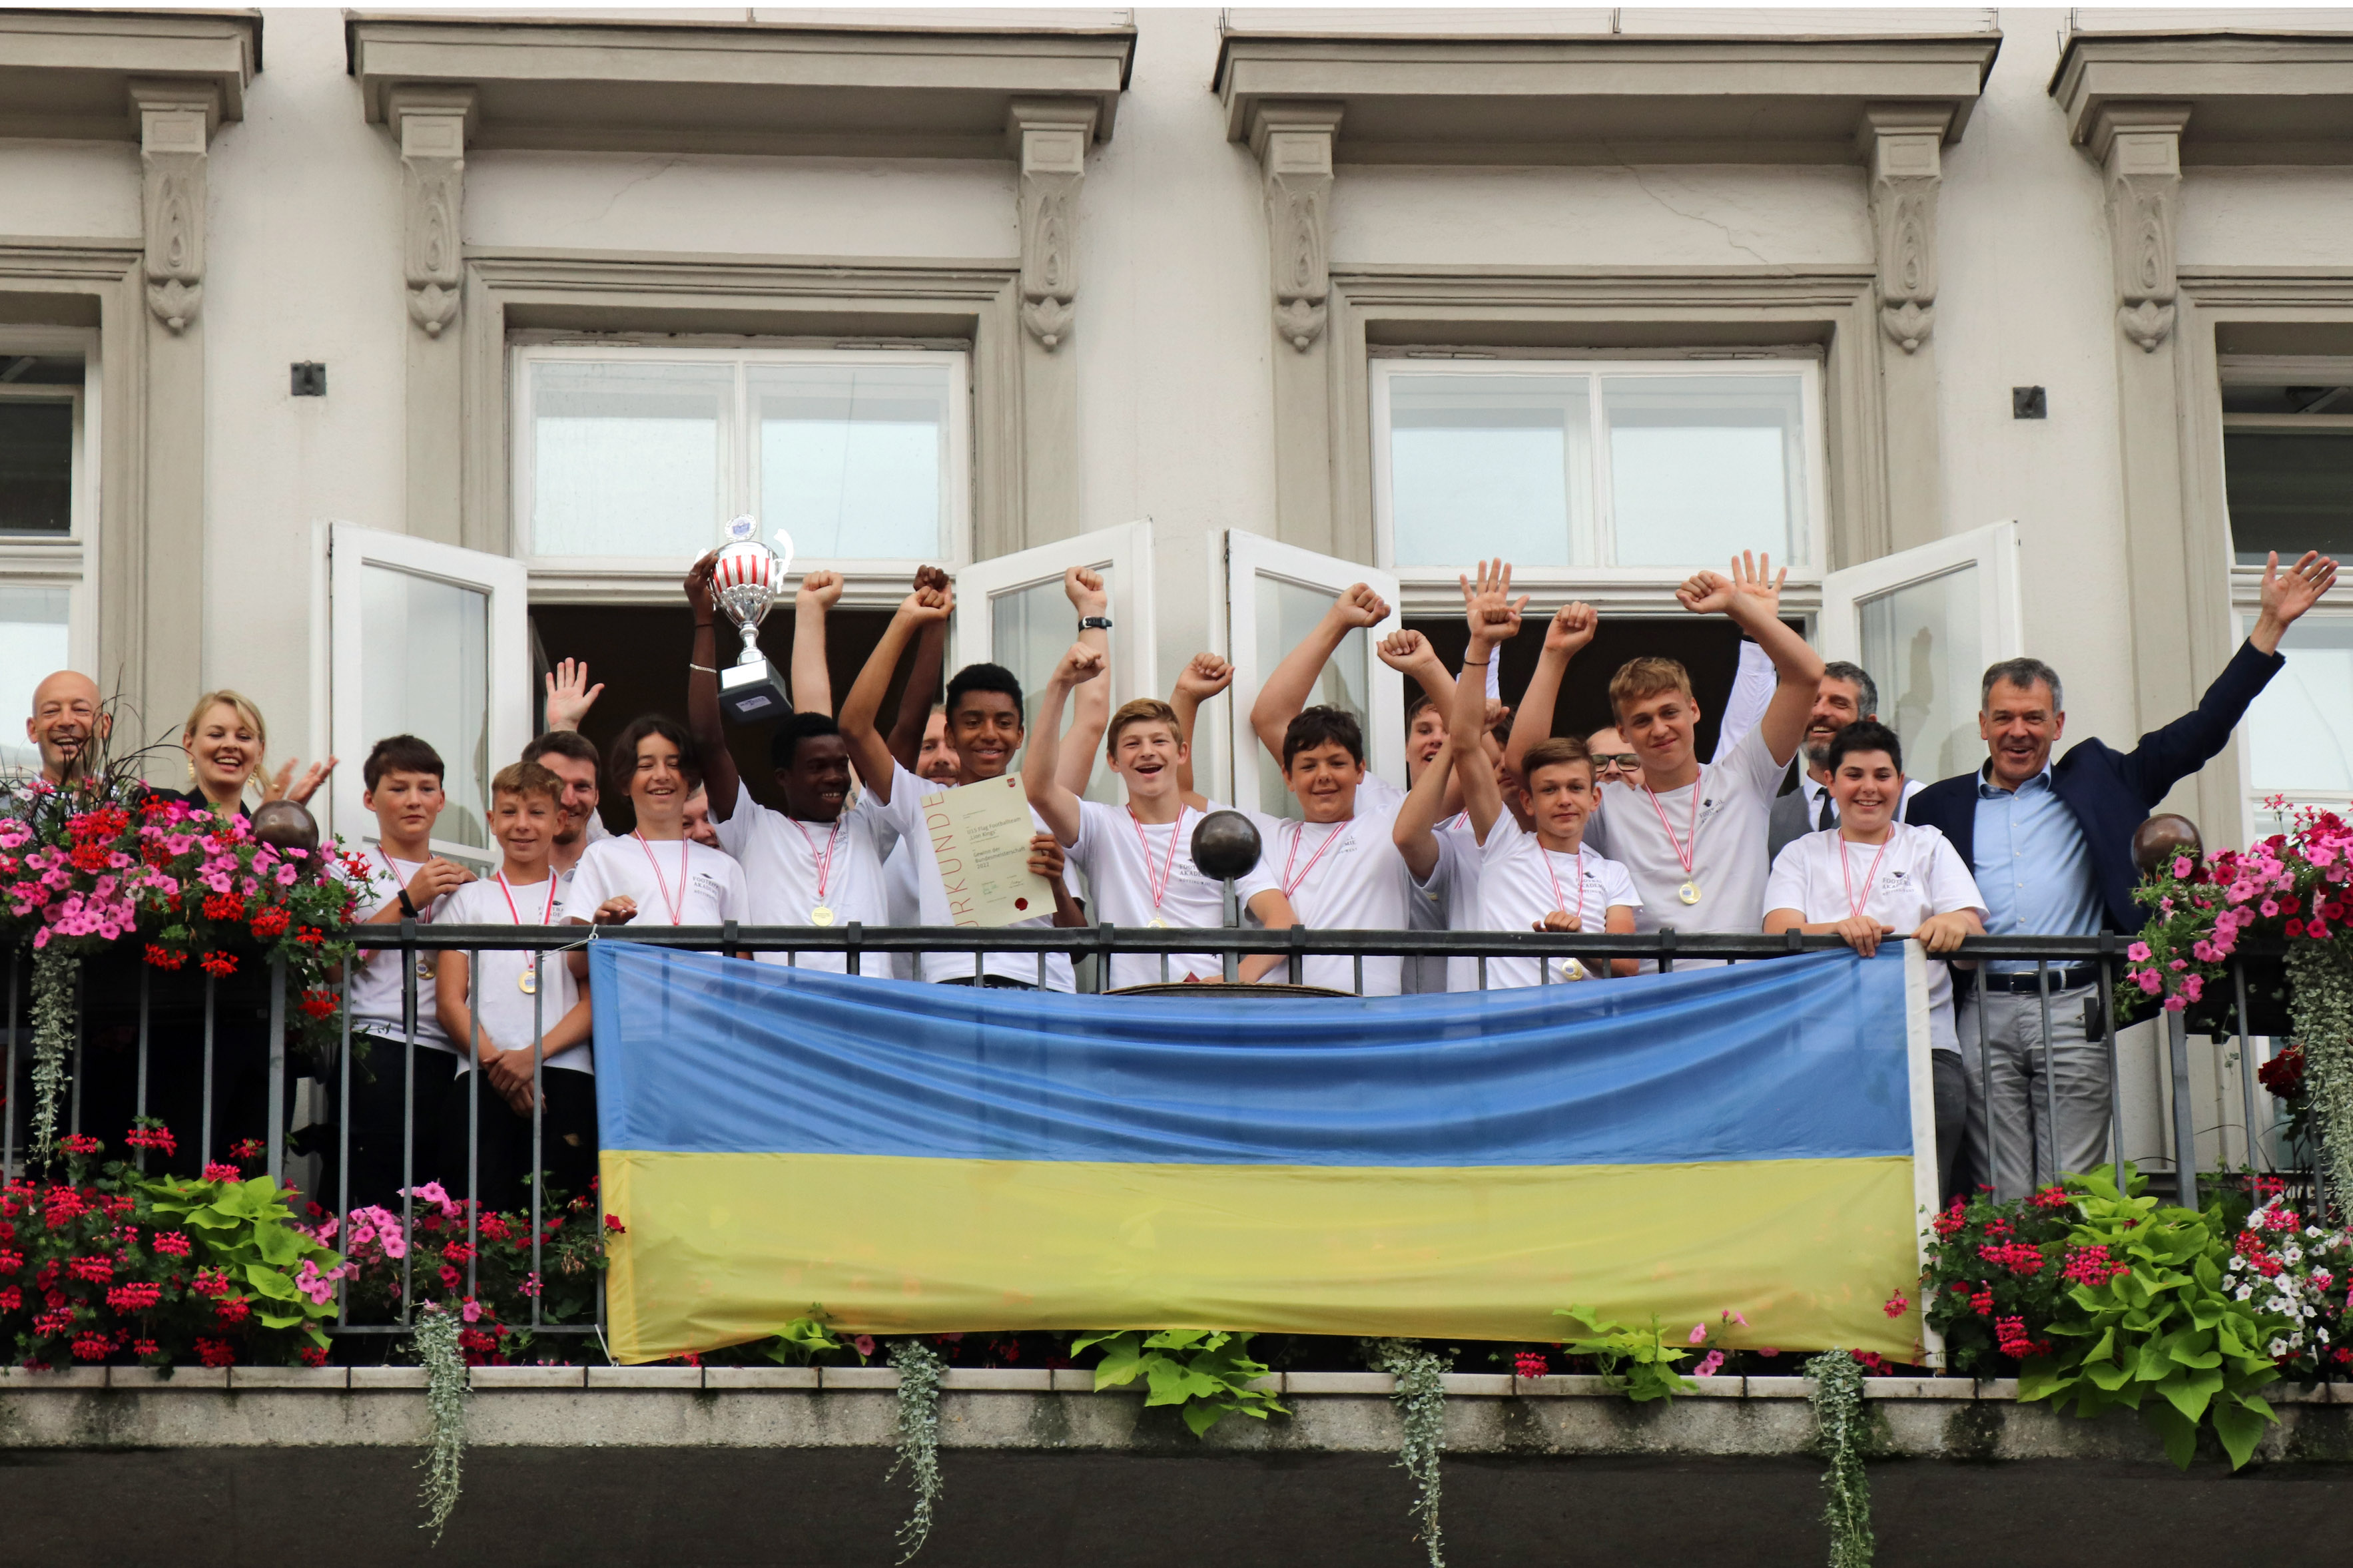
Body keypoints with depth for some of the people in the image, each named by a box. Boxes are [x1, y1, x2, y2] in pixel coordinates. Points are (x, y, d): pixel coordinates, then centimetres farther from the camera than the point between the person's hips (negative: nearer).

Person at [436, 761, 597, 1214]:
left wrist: (534, 1055, -10)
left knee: (554, 1219, -9)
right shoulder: (470, 899, 16)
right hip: (482, 1078, 0)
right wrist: (496, 1062, -8)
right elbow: (450, 999, 8)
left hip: (563, 1077, 0)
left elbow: (595, 999, 6)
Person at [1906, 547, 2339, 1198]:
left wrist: (2270, 626, 8)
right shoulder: (1939, 806, 14)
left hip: (2073, 1010, 0)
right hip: (1984, 1014, 0)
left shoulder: (2096, 783, 14)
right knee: (2001, 1198, -3)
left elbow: (2199, 733, 12)